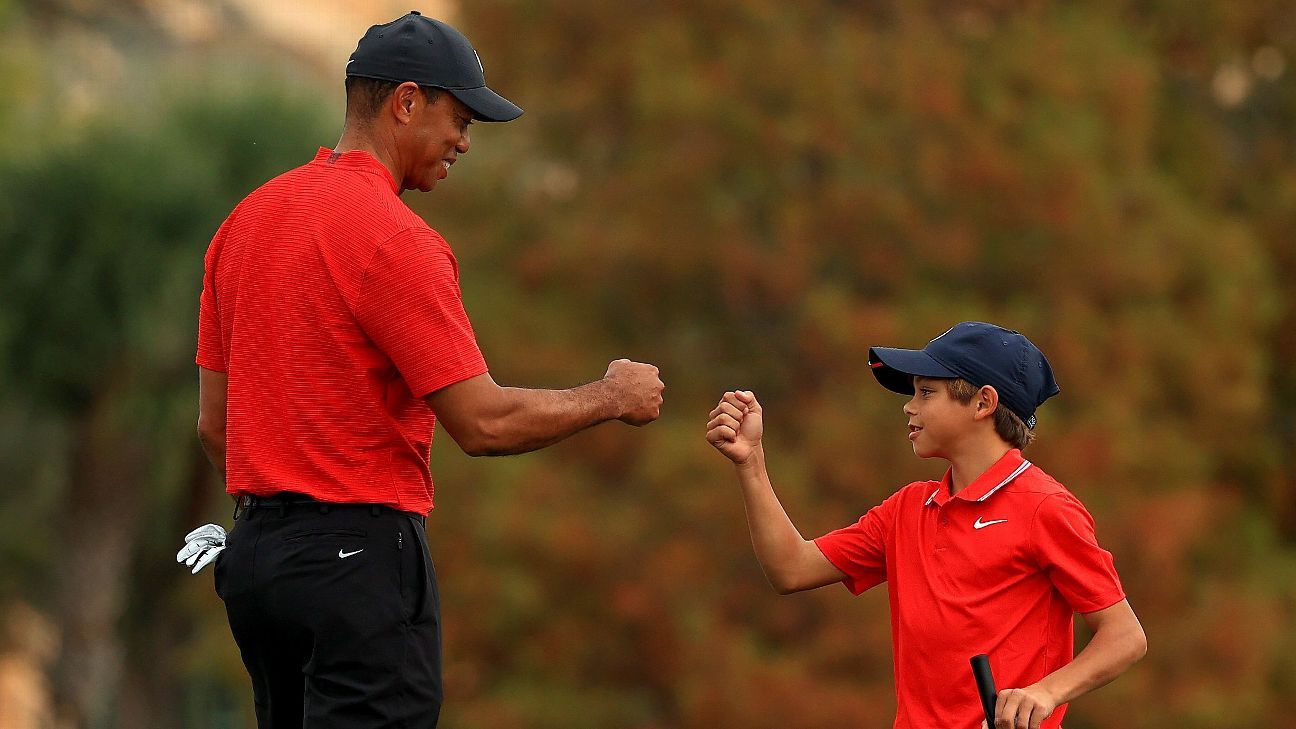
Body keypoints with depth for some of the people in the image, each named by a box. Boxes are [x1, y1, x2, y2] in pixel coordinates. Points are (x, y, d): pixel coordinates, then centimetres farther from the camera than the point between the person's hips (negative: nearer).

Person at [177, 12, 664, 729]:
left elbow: (214, 423, 16)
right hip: (360, 560, -9)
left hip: (252, 558, 9)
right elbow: (484, 422, -16)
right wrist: (610, 397, 0)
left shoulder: (245, 220, 11)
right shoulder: (395, 238, -15)